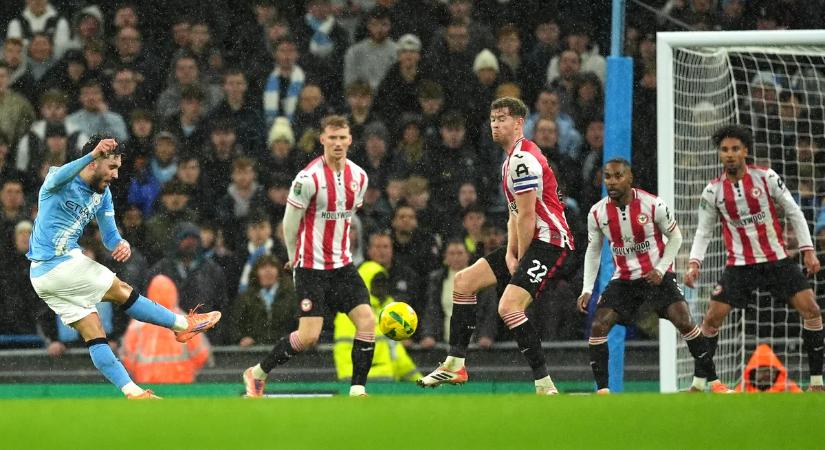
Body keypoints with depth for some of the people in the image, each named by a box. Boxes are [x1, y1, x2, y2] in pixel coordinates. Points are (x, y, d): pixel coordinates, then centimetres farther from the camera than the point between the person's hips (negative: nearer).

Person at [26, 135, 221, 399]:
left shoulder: (102, 194, 9)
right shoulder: (60, 183, -15)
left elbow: (109, 235, 12)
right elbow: (60, 176, -40)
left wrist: (120, 244, -14)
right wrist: (92, 154, -58)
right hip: (59, 266, -8)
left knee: (93, 334, 5)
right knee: (122, 292, -2)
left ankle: (132, 392, 3)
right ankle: (184, 324, 9)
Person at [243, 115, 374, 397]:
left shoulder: (358, 177, 4)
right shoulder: (309, 178, -16)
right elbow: (289, 223, -6)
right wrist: (295, 259, 6)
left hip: (342, 264, 6)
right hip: (311, 267, -6)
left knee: (367, 321, -9)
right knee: (308, 337, -11)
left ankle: (357, 390, -4)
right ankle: (257, 373, 10)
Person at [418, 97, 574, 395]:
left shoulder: (523, 160, -16)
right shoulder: (512, 160, 18)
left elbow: (526, 216, -17)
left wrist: (520, 260, -10)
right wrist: (510, 254, 5)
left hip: (548, 241, -11)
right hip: (527, 244, 11)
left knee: (509, 306, -25)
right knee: (464, 281, 11)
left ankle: (545, 386, -22)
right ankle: (455, 365, 13)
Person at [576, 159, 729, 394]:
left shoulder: (653, 205, -16)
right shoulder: (597, 213, -7)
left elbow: (675, 237, -1)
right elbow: (593, 251, 8)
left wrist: (660, 270, -12)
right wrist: (587, 290, 1)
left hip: (657, 275, -3)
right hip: (623, 279, 3)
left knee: (684, 322, -16)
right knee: (598, 327, -12)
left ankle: (714, 382, -7)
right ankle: (602, 390, -4)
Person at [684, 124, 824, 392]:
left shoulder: (766, 177, -6)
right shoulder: (713, 191, -3)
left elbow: (794, 213, 1)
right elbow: (703, 232, 6)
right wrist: (694, 263, -8)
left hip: (776, 259, -1)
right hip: (739, 265, 1)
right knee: (712, 318, -7)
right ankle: (698, 383, 7)